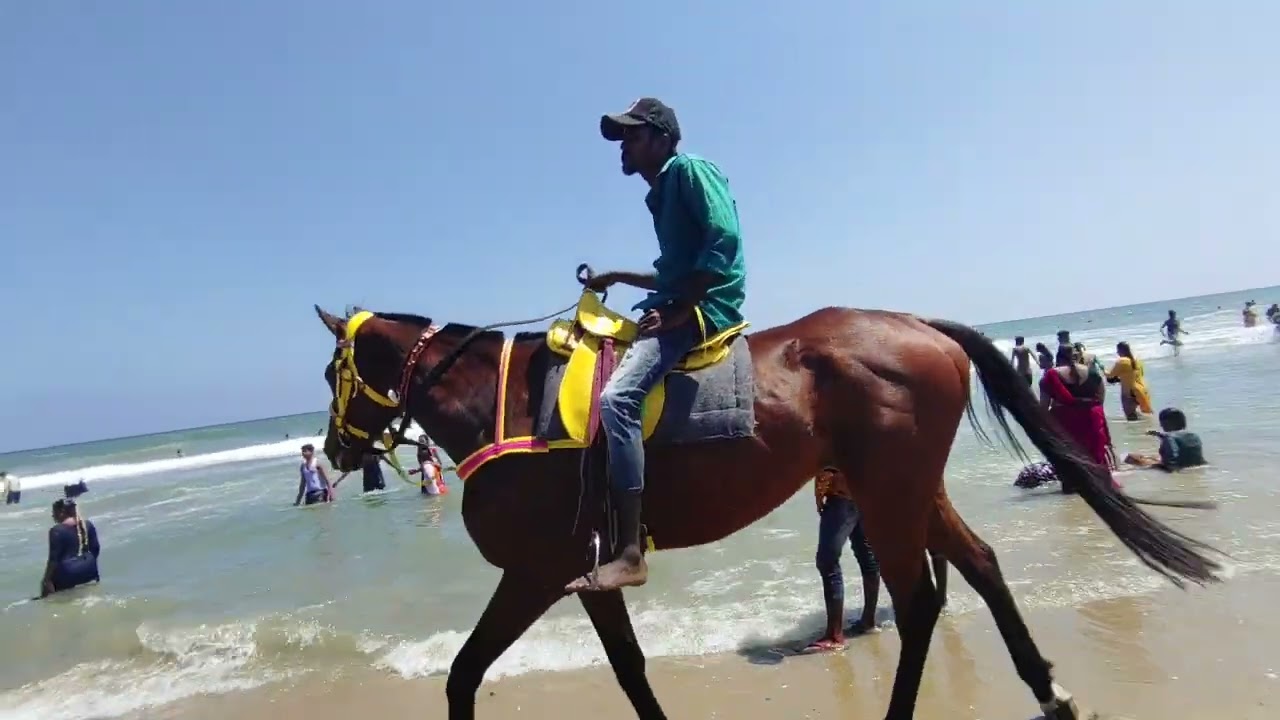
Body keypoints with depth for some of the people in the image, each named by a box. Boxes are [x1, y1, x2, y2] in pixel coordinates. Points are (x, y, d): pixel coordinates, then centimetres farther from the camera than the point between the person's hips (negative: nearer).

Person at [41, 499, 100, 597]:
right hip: (88, 571, 6)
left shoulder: (57, 530, -12)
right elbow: (95, 549, 8)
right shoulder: (88, 525, 4)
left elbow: (54, 558, -12)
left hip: (67, 574, -6)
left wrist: (46, 580, -5)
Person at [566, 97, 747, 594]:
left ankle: (630, 554, -28)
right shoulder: (660, 194, 23)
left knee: (616, 397, -29)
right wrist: (618, 278, 20)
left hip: (705, 309, -11)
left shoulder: (690, 170, -4)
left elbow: (724, 241, -19)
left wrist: (677, 309, -21)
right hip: (680, 308, 11)